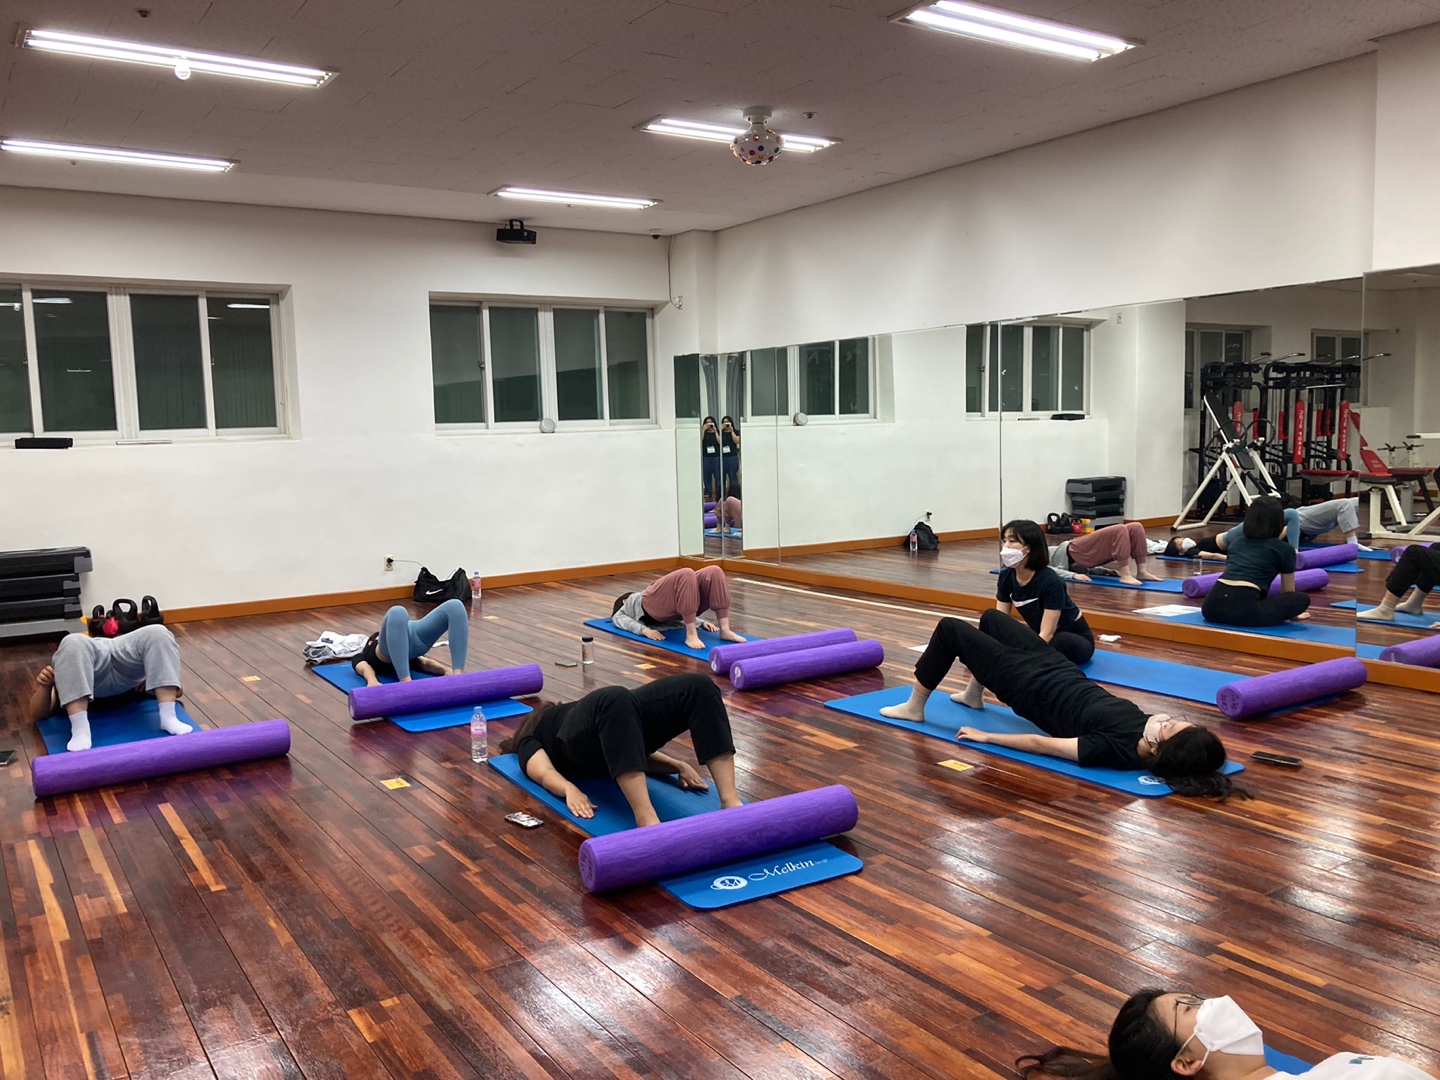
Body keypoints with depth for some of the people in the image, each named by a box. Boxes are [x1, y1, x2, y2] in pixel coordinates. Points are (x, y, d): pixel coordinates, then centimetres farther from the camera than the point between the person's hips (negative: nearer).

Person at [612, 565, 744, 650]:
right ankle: (691, 635, -41)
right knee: (686, 574, -33)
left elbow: (677, 616, 26)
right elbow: (628, 623, 8)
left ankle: (725, 630, -28)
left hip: (675, 607, 5)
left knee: (714, 572, -20)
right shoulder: (620, 614, 33)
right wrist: (645, 630, -15)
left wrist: (702, 623, 8)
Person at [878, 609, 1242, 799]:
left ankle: (913, 707, 26)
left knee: (950, 628, 4)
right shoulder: (1141, 726, -19)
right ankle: (974, 693, 49)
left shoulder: (1114, 749, -36)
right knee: (990, 618, 26)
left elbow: (1040, 744, -27)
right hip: (1062, 673, 7)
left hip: (1030, 686, -7)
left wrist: (984, 737, -16)